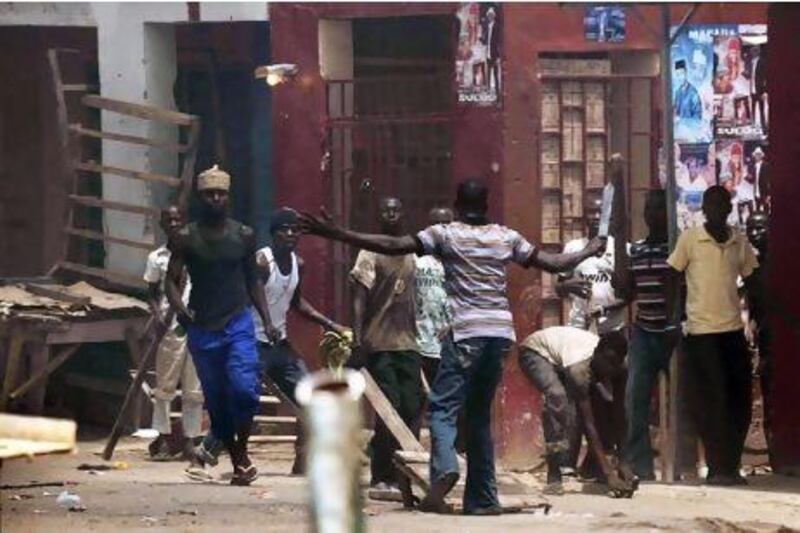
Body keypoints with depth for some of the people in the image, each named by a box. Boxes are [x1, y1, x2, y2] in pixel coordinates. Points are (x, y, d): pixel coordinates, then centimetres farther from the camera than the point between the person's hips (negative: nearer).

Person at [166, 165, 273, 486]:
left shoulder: (243, 236, 5)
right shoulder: (186, 238, 1)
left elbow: (252, 280, 14)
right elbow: (172, 279, 0)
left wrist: (267, 321, 6)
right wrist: (179, 307, -21)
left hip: (238, 323, 0)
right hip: (201, 328, 0)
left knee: (244, 388, -19)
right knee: (216, 399, 4)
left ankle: (242, 452, -1)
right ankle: (236, 462, 16)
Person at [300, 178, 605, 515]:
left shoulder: (446, 234, 1)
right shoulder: (506, 237, 12)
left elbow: (393, 246, -7)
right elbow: (554, 263, 18)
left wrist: (337, 234, -6)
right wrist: (590, 251, 37)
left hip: (466, 333, -4)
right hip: (501, 332, 4)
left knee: (443, 408, -5)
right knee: (479, 415, 13)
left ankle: (444, 467, -34)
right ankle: (482, 498, 9)